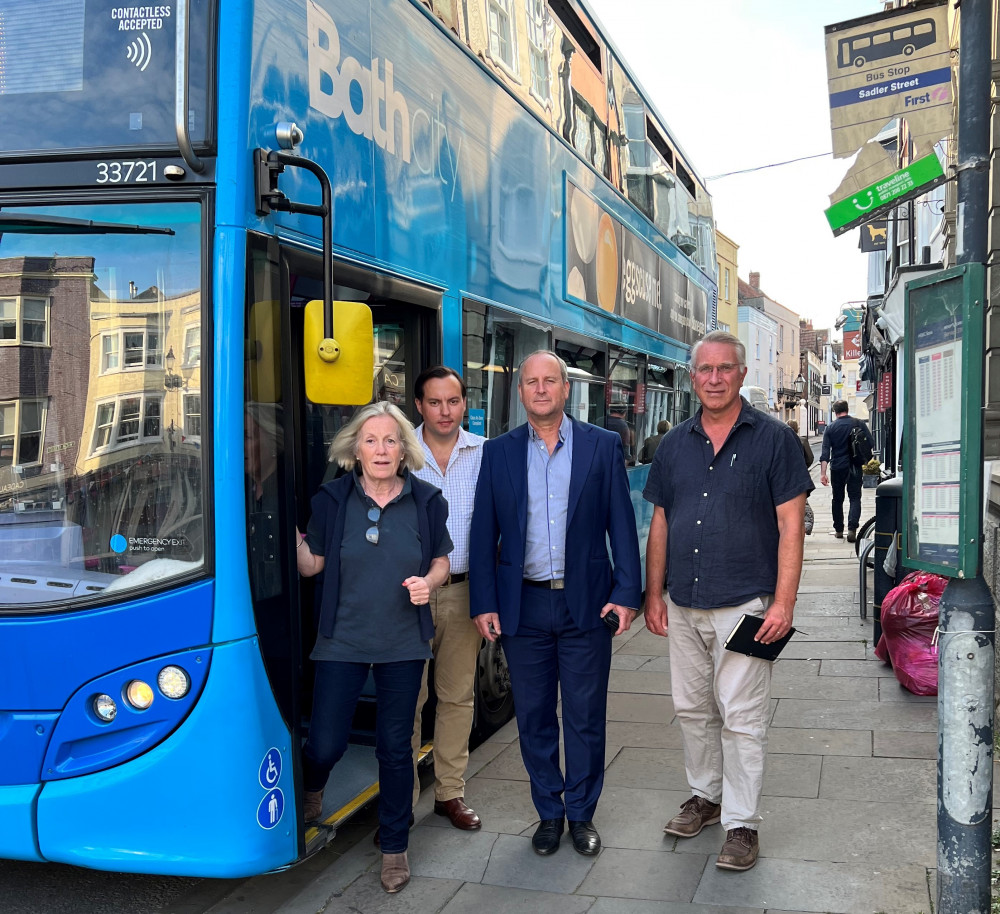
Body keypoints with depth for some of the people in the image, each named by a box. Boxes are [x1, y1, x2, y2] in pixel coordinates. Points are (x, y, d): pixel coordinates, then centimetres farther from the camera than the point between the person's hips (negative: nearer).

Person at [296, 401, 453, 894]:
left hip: (402, 645, 1)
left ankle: (394, 846, 27)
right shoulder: (332, 499, -3)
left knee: (395, 748, 8)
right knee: (325, 745, 0)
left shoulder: (426, 501, -1)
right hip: (342, 641, 0)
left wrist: (429, 582, -12)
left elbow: (441, 560, 9)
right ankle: (311, 789, 38)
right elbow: (310, 564, 2)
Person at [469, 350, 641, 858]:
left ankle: (582, 814, 25)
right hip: (523, 606, 1)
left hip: (586, 604, -1)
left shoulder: (603, 446, 2)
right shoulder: (498, 453, 5)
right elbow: (483, 534, 4)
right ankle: (549, 813, 27)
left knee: (585, 718, 8)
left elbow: (621, 525, 1)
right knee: (534, 717, 11)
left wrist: (626, 593, -7)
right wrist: (484, 603, -2)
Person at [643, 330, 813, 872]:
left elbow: (790, 526, -7)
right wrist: (652, 594, 8)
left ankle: (742, 823, 12)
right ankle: (705, 795, 33)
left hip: (743, 604, -5)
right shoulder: (675, 445, 9)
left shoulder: (773, 438, -4)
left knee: (741, 718, -1)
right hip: (683, 605, 5)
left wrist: (783, 603, -13)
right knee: (691, 709, 15)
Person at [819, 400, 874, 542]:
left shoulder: (830, 428, -1)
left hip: (837, 468, 1)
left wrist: (823, 473, -10)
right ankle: (852, 529, -17)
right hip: (854, 467, -1)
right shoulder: (859, 424, -3)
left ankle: (838, 530, 19)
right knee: (855, 498, 1)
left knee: (837, 499, 14)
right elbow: (871, 443, -3)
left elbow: (825, 452, -7)